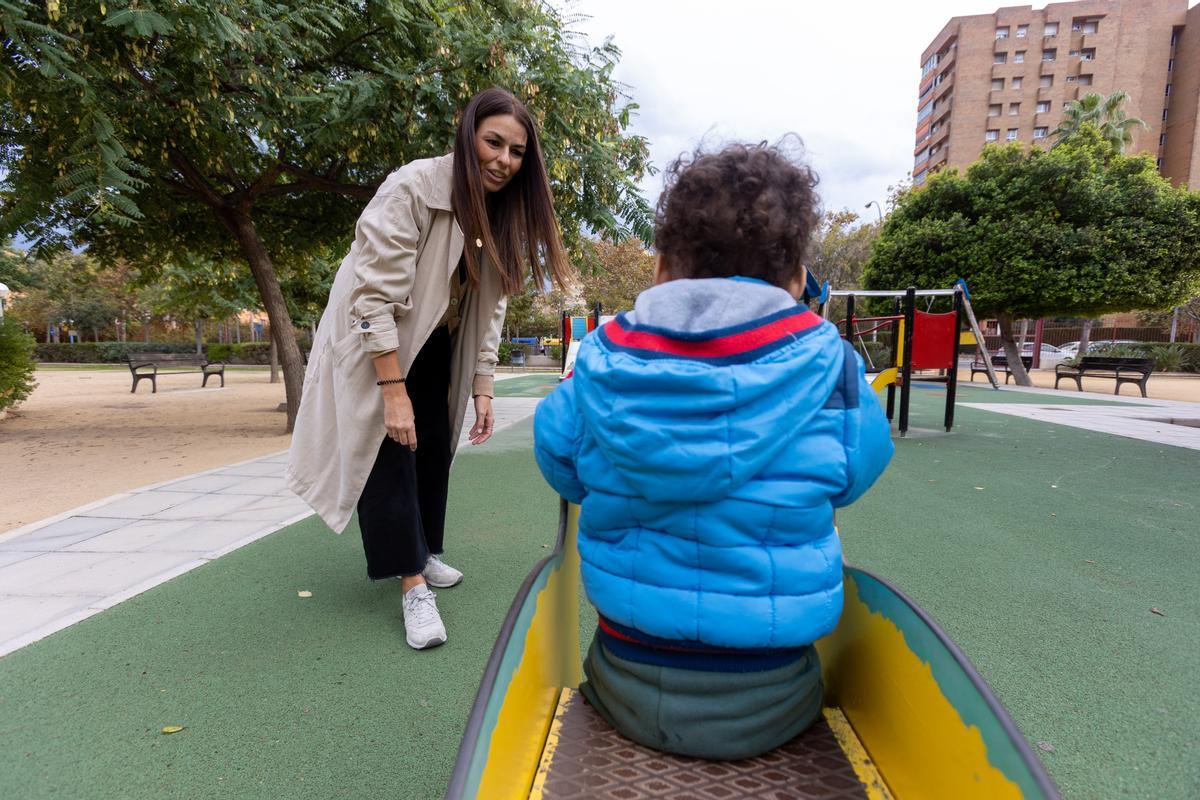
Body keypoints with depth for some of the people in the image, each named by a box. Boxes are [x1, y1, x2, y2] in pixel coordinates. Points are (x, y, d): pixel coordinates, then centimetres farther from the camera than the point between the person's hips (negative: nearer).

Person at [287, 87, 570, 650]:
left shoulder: (500, 215, -5)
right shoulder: (412, 190, -26)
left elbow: (490, 307, -2)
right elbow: (373, 297, -29)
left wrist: (482, 388, -7)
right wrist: (393, 392, -30)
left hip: (434, 348, 7)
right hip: (375, 344, -6)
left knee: (433, 447, 10)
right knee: (391, 450, -9)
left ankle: (422, 552, 28)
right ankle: (413, 583, -1)